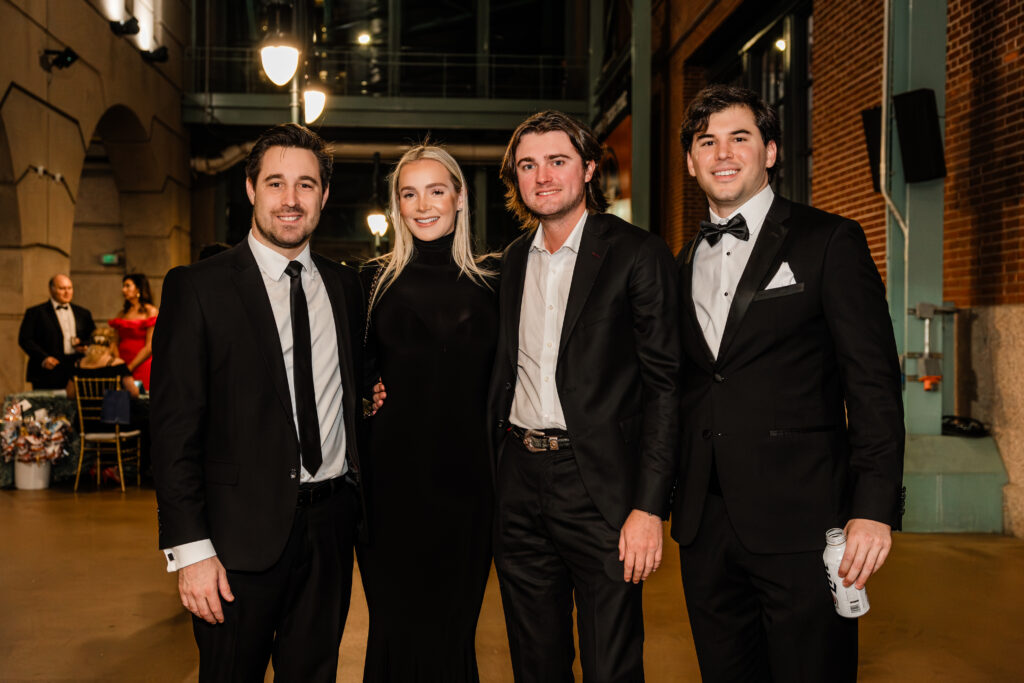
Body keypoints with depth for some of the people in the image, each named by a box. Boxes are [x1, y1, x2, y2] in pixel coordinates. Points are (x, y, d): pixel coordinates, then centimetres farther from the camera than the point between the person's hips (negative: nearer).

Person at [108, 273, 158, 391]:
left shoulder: (151, 311, -1)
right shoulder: (123, 313, 16)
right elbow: (116, 343, 13)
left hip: (141, 367, -5)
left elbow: (150, 347, -8)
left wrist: (129, 368, -10)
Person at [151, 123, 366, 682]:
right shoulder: (197, 287, -6)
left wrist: (357, 502, 7)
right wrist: (190, 549, -14)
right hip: (243, 532, -4)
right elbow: (174, 428, -9)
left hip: (330, 526, 5)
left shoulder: (345, 288, 9)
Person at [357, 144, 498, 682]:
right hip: (392, 478, 0)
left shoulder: (491, 282, 5)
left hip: (465, 480, 1)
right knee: (397, 627, 5)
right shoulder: (376, 280, 4)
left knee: (453, 629, 9)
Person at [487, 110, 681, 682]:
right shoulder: (514, 260, 12)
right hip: (519, 485, 5)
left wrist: (650, 506, -16)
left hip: (599, 485, -5)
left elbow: (664, 383, -10)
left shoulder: (638, 254, -6)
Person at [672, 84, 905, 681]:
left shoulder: (830, 241, -2)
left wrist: (875, 507, -15)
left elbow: (874, 381, -7)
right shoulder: (686, 262, 15)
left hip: (800, 520, -5)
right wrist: (661, 498, 11)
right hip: (705, 524, 5)